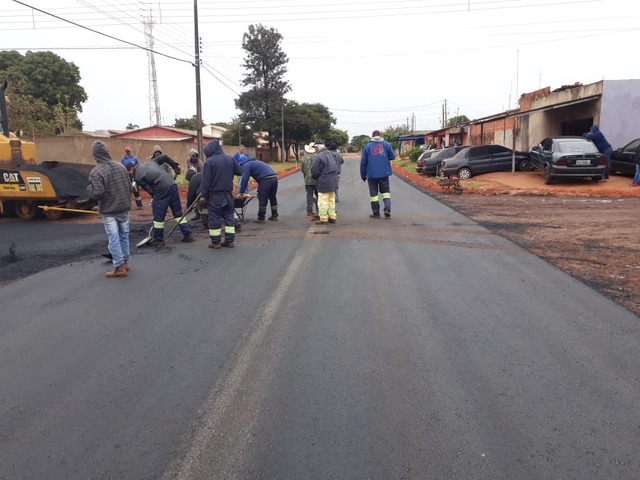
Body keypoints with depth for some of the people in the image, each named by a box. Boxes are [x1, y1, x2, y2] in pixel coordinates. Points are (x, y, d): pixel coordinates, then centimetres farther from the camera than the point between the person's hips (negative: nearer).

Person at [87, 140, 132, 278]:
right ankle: (124, 262, 27)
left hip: (108, 210, -5)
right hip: (123, 208, 5)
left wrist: (89, 189, 0)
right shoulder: (120, 166, 1)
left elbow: (97, 193, -21)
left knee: (114, 239, 1)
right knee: (124, 236, 16)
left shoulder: (96, 171, -16)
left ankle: (119, 267, 4)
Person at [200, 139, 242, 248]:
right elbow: (240, 171, 9)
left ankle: (216, 242, 10)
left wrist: (204, 195, -5)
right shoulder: (230, 158, 0)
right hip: (228, 194, 5)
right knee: (229, 216, 12)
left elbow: (205, 180, -12)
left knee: (214, 218, 4)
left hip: (215, 195, -5)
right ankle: (229, 241, 14)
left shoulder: (209, 161, -13)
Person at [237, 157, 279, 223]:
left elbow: (244, 180, -2)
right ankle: (274, 216, 27)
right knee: (272, 198, 19)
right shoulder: (255, 162, 35)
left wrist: (241, 193, 4)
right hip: (274, 178, 9)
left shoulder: (246, 165, 6)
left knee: (262, 199, 0)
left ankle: (261, 218, 7)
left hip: (266, 180, -9)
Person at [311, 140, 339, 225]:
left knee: (323, 201, -1)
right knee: (331, 200, 16)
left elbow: (315, 171, -13)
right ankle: (332, 217, 22)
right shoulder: (331, 154, 9)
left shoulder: (319, 157, -17)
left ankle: (323, 219, 3)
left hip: (324, 182, -8)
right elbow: (336, 167, 16)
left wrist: (315, 177, 7)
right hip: (333, 181, 8)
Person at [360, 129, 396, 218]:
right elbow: (392, 157, 2)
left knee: (373, 193, 5)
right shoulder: (386, 144, 2)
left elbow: (363, 162, 0)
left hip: (372, 174, -1)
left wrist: (363, 175, 8)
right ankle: (387, 209, -7)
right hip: (384, 173, 1)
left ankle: (376, 213, 7)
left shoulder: (367, 146, 1)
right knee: (385, 191, 10)